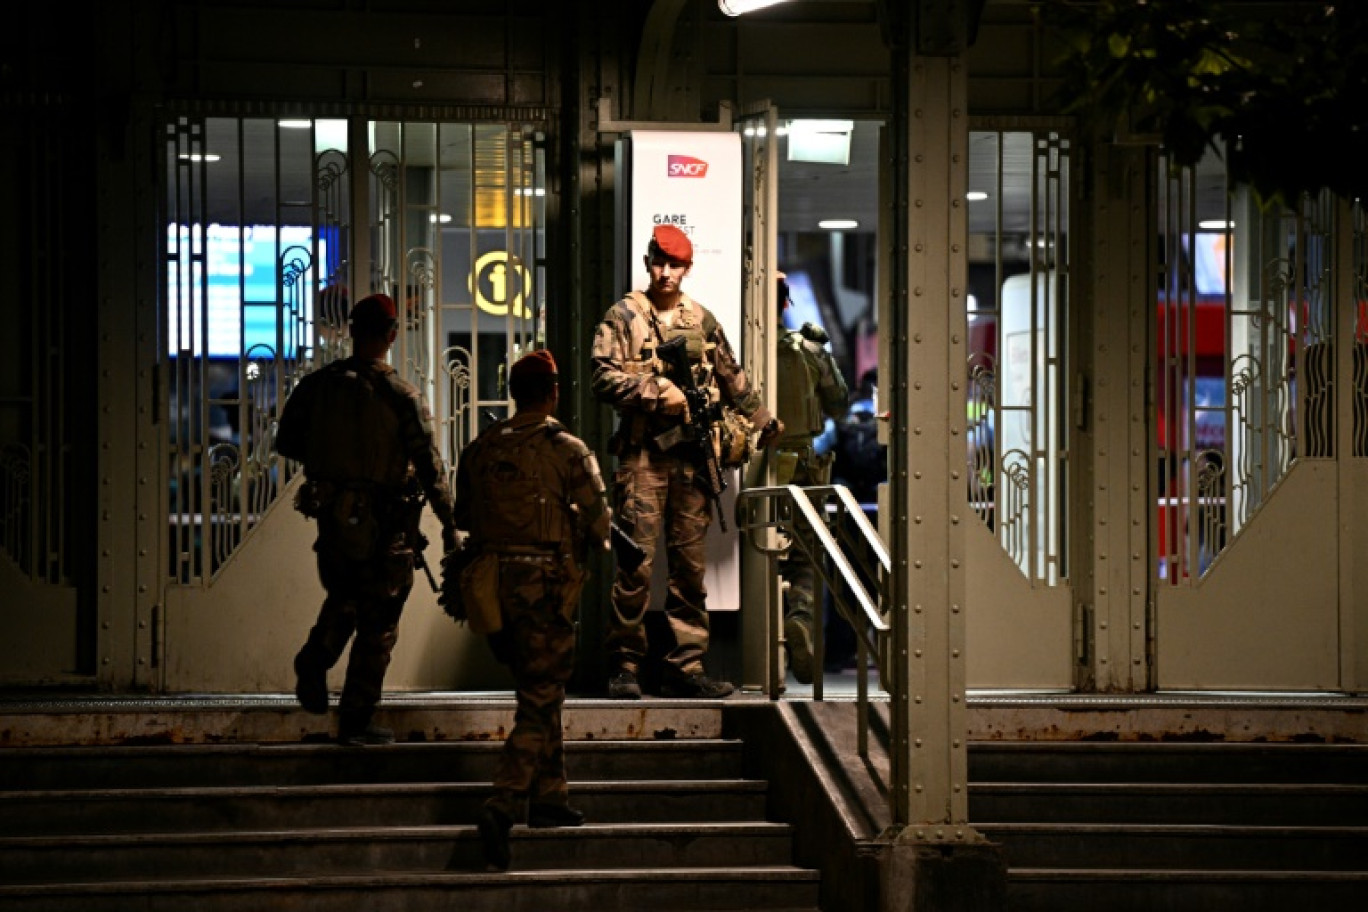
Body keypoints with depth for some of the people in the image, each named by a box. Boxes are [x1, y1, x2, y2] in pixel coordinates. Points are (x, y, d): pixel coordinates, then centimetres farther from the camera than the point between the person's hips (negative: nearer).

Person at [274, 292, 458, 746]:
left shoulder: (317, 385, -3)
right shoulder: (402, 397, -13)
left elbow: (286, 443, 7)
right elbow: (431, 467, -11)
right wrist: (448, 524, -1)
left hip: (332, 517, 4)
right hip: (385, 524, -3)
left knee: (343, 598, 27)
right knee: (377, 624, 6)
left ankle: (314, 660, 2)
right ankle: (356, 721, 9)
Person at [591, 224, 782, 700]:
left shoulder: (702, 320, 16)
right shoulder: (624, 317, 3)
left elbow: (734, 381, 26)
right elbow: (604, 379, -7)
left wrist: (765, 424, 29)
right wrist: (658, 391, -14)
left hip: (693, 456, 4)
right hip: (643, 454, -4)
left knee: (690, 563, 4)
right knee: (636, 562, -7)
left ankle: (685, 666, 6)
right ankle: (624, 666, -2)